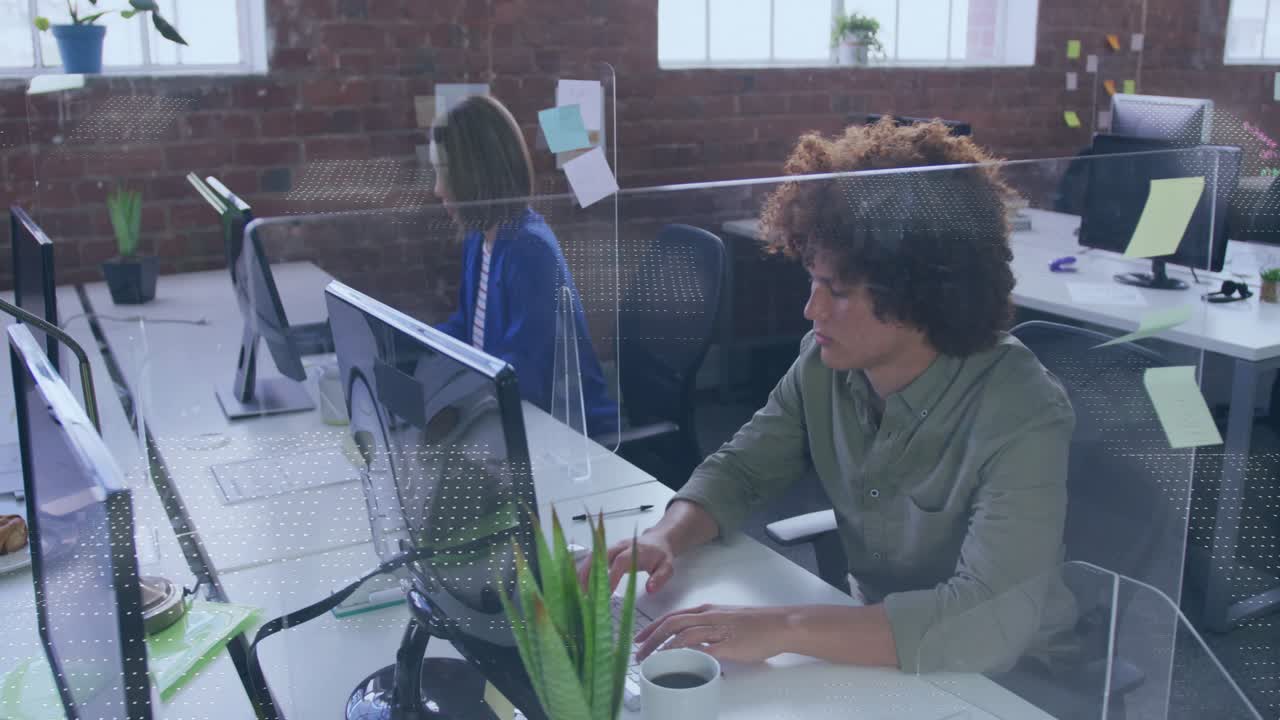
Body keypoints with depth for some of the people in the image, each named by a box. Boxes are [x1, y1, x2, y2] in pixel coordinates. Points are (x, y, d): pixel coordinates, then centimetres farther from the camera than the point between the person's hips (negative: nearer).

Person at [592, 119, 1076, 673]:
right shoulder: (825, 362, -9)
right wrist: (665, 538, -19)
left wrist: (785, 628, -40)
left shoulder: (1020, 418, -26)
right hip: (873, 649, 5)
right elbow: (741, 469, 1)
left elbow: (991, 621, -35)